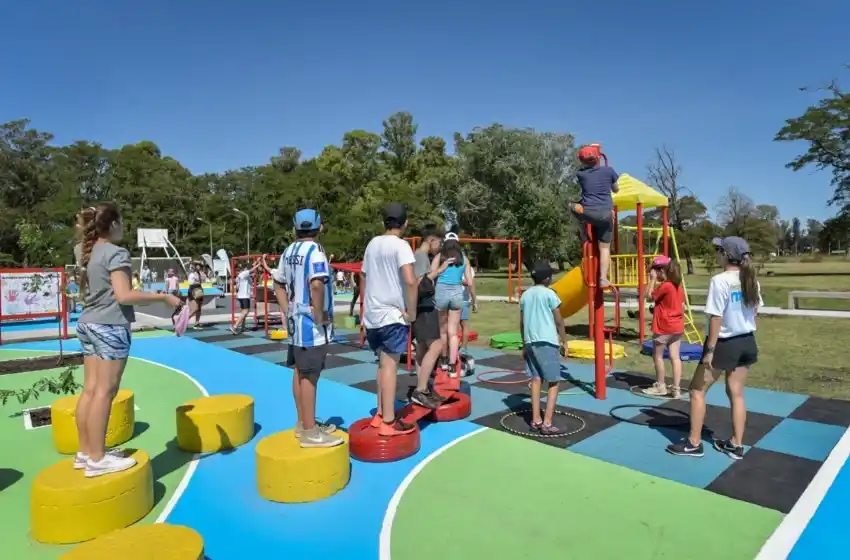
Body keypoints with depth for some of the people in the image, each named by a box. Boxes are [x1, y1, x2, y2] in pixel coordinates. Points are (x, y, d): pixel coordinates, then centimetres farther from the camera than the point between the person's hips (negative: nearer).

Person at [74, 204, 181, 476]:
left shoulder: (89, 252, 12)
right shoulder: (116, 253, -14)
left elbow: (94, 292, 19)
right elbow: (124, 296, -23)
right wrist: (163, 297, -19)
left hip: (88, 324, 9)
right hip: (109, 327, -9)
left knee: (90, 389, 12)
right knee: (105, 391, -4)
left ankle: (85, 451, 20)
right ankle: (97, 459, 3)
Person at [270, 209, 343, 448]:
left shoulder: (289, 252, 11)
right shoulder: (314, 250, -15)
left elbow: (278, 284, 17)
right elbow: (316, 284, -30)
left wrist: (288, 312, 16)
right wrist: (320, 316, -20)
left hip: (296, 320, 9)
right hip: (312, 324, -9)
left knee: (299, 371, 16)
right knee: (309, 375, -3)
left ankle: (303, 423, 29)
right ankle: (310, 432, 6)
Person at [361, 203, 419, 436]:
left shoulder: (372, 243, 10)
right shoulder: (400, 245, -11)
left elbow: (363, 278, 17)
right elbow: (410, 281, -24)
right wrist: (411, 312, -14)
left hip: (372, 314, 7)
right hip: (392, 314, -7)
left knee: (383, 363, 17)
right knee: (390, 365, -1)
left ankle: (380, 415, 24)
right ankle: (388, 422, 5)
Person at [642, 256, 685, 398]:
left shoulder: (664, 286, -18)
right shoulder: (678, 286, 8)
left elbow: (649, 296, -9)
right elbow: (682, 306, 14)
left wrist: (652, 279, -6)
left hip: (663, 328, -8)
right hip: (677, 327, 8)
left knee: (658, 356, 6)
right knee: (675, 357, 6)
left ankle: (661, 386, 14)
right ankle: (676, 389, 7)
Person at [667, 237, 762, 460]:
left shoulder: (720, 281, -20)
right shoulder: (751, 280, 4)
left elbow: (716, 318, -21)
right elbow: (754, 313, 11)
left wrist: (709, 350, -16)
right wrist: (745, 334, 21)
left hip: (725, 344, -8)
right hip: (747, 343, 8)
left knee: (697, 391, 6)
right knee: (736, 394, 15)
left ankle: (693, 444, 12)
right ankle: (736, 445, 25)